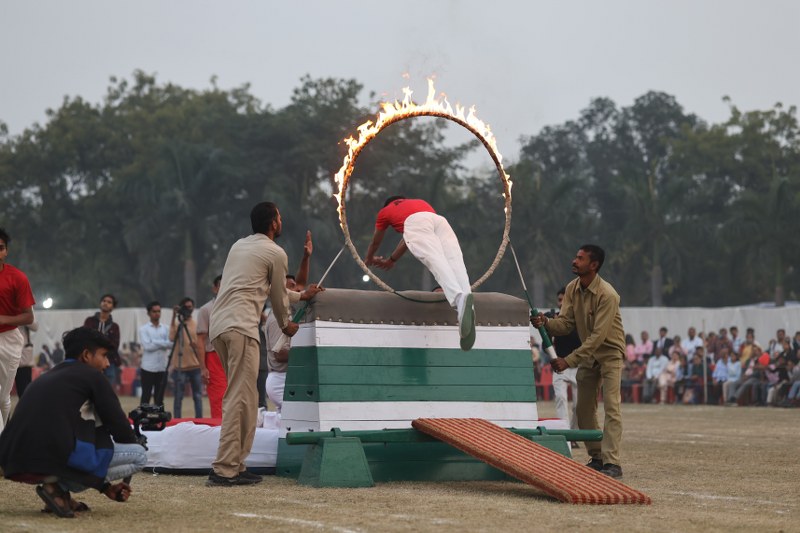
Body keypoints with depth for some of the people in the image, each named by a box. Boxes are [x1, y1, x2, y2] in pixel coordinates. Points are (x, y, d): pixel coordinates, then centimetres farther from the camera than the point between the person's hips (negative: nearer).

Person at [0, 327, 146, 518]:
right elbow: (118, 424, 5)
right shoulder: (91, 375, 8)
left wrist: (106, 487, 32)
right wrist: (135, 447, 30)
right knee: (140, 455, 8)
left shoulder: (47, 377, 30)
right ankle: (58, 486, -3)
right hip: (54, 457, -8)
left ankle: (58, 489, 12)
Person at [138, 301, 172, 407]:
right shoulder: (144, 329, 2)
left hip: (162, 368, 3)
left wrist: (155, 342, -13)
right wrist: (163, 343, -7)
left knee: (159, 398, 6)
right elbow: (147, 346, -11)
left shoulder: (165, 329, 10)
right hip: (148, 368, -3)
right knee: (146, 397, -1)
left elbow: (170, 343, -4)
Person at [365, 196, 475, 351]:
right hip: (440, 220, 4)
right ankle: (465, 295, -49)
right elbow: (408, 238, 59)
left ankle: (459, 298, -57)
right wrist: (391, 260, 69)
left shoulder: (385, 211, 39)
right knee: (455, 262, -18)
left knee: (436, 261, -28)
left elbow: (375, 243, 51)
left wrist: (368, 260, 71)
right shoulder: (419, 202, 50)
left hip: (416, 222, -4)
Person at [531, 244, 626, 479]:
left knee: (611, 407, -14)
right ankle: (597, 458, 18)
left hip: (609, 352, -7)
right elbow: (566, 323, -6)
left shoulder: (607, 295, -27)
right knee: (584, 409, 8)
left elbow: (598, 336, -30)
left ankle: (612, 463, -17)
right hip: (587, 353, 7)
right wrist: (546, 323, -29)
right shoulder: (572, 289, -3)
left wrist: (569, 360, -32)